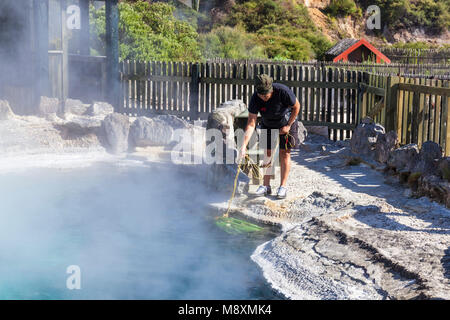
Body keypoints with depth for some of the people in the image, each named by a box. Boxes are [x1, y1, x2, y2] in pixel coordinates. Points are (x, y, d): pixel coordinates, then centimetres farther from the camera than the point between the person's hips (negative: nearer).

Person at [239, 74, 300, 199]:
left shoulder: (283, 91, -33)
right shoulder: (255, 99, -25)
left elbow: (296, 106, -16)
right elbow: (251, 123, -26)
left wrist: (288, 126, -16)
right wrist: (244, 145, -35)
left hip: (286, 123, -3)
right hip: (268, 125, 3)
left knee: (284, 153, -5)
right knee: (267, 153, 1)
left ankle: (283, 186, 2)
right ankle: (266, 186, 11)